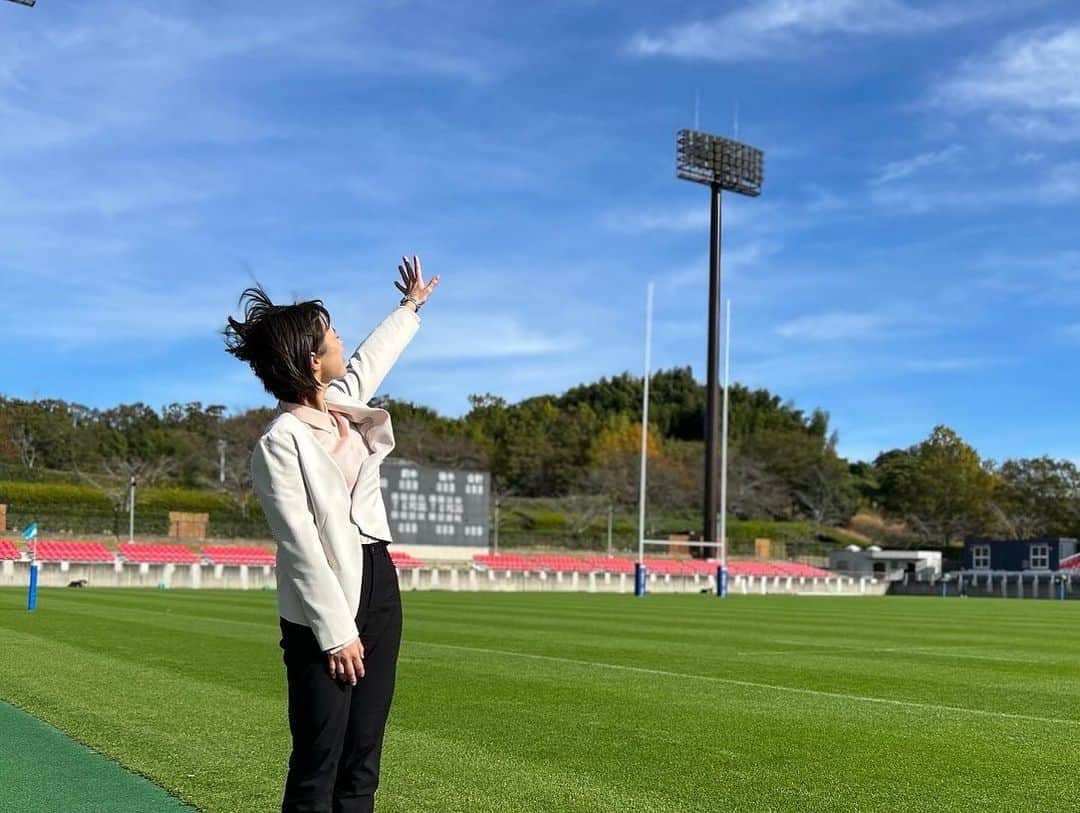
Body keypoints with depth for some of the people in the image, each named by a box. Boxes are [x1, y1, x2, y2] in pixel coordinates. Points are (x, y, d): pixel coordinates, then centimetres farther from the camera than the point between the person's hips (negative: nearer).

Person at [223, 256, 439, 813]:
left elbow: (372, 357, 32)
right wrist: (336, 632, -18)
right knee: (318, 765, -5)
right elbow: (301, 546, -17)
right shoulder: (279, 443, -14)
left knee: (362, 761, 10)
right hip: (323, 609, -8)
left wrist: (411, 305, 46)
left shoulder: (344, 401, 9)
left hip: (379, 584, 8)